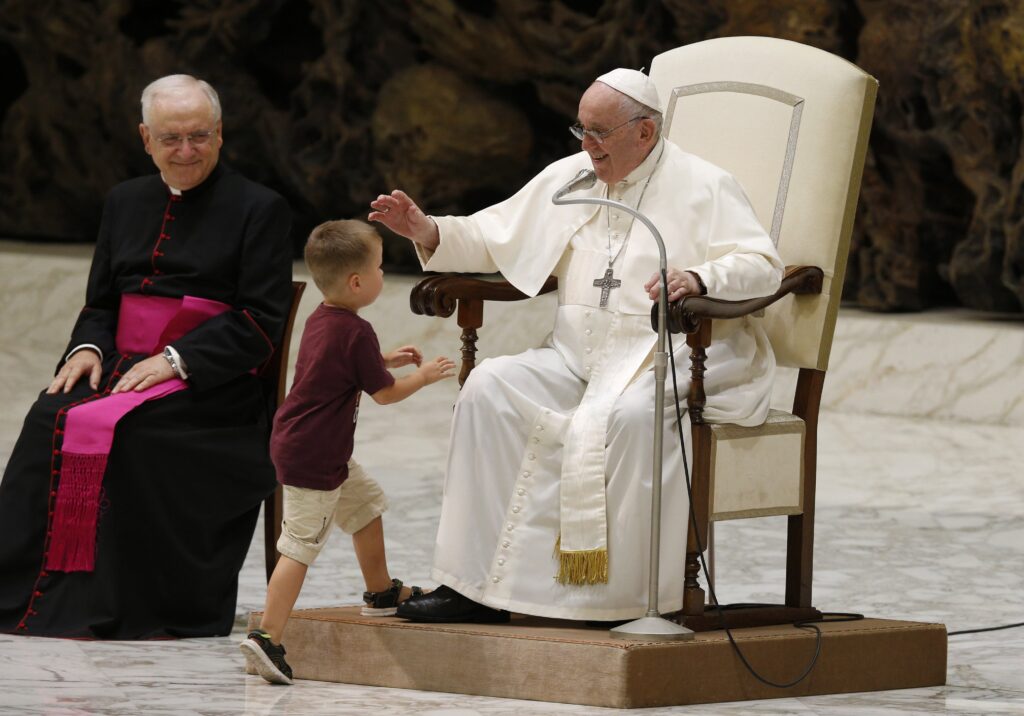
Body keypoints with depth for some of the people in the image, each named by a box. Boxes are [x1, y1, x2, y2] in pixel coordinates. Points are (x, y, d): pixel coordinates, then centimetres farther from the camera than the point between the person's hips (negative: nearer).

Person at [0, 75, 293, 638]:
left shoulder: (259, 209, 2)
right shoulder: (125, 202, 20)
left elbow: (261, 321, -6)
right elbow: (100, 302, 22)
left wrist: (176, 361, -16)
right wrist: (87, 348, -2)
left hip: (211, 386, -5)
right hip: (122, 369, 5)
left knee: (120, 428, -33)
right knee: (51, 418, -25)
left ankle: (122, 612, -27)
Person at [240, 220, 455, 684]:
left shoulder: (321, 320, 8)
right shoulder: (356, 332, -20)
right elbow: (385, 393, -12)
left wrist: (386, 359, 20)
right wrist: (424, 376, 5)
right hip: (313, 459, -10)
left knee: (366, 503, 26)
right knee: (301, 545, -10)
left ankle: (381, 593, 40)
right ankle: (266, 637, -12)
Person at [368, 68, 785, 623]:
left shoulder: (703, 187, 1)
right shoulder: (568, 178, 17)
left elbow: (762, 265, -10)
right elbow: (492, 238, 21)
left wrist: (701, 277, -30)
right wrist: (428, 232, 2)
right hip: (578, 356, 6)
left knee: (630, 413, -38)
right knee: (490, 387, -19)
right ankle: (474, 584, -22)